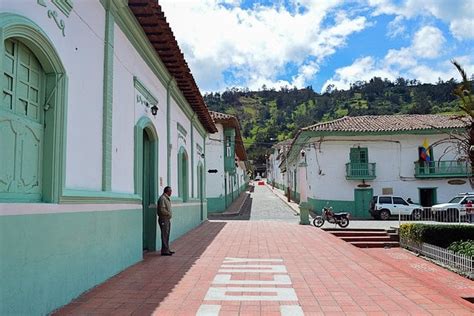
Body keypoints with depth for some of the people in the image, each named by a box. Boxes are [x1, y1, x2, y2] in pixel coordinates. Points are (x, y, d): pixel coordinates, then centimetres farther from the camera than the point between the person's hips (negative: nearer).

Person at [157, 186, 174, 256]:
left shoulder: (167, 198, 16)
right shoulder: (162, 198, -16)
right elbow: (162, 209, -23)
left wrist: (170, 214, 5)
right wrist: (169, 213, -12)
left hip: (167, 219, 10)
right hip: (164, 219, -10)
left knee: (167, 235, 14)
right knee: (164, 235, -8)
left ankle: (167, 249, 21)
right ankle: (164, 251, -5)